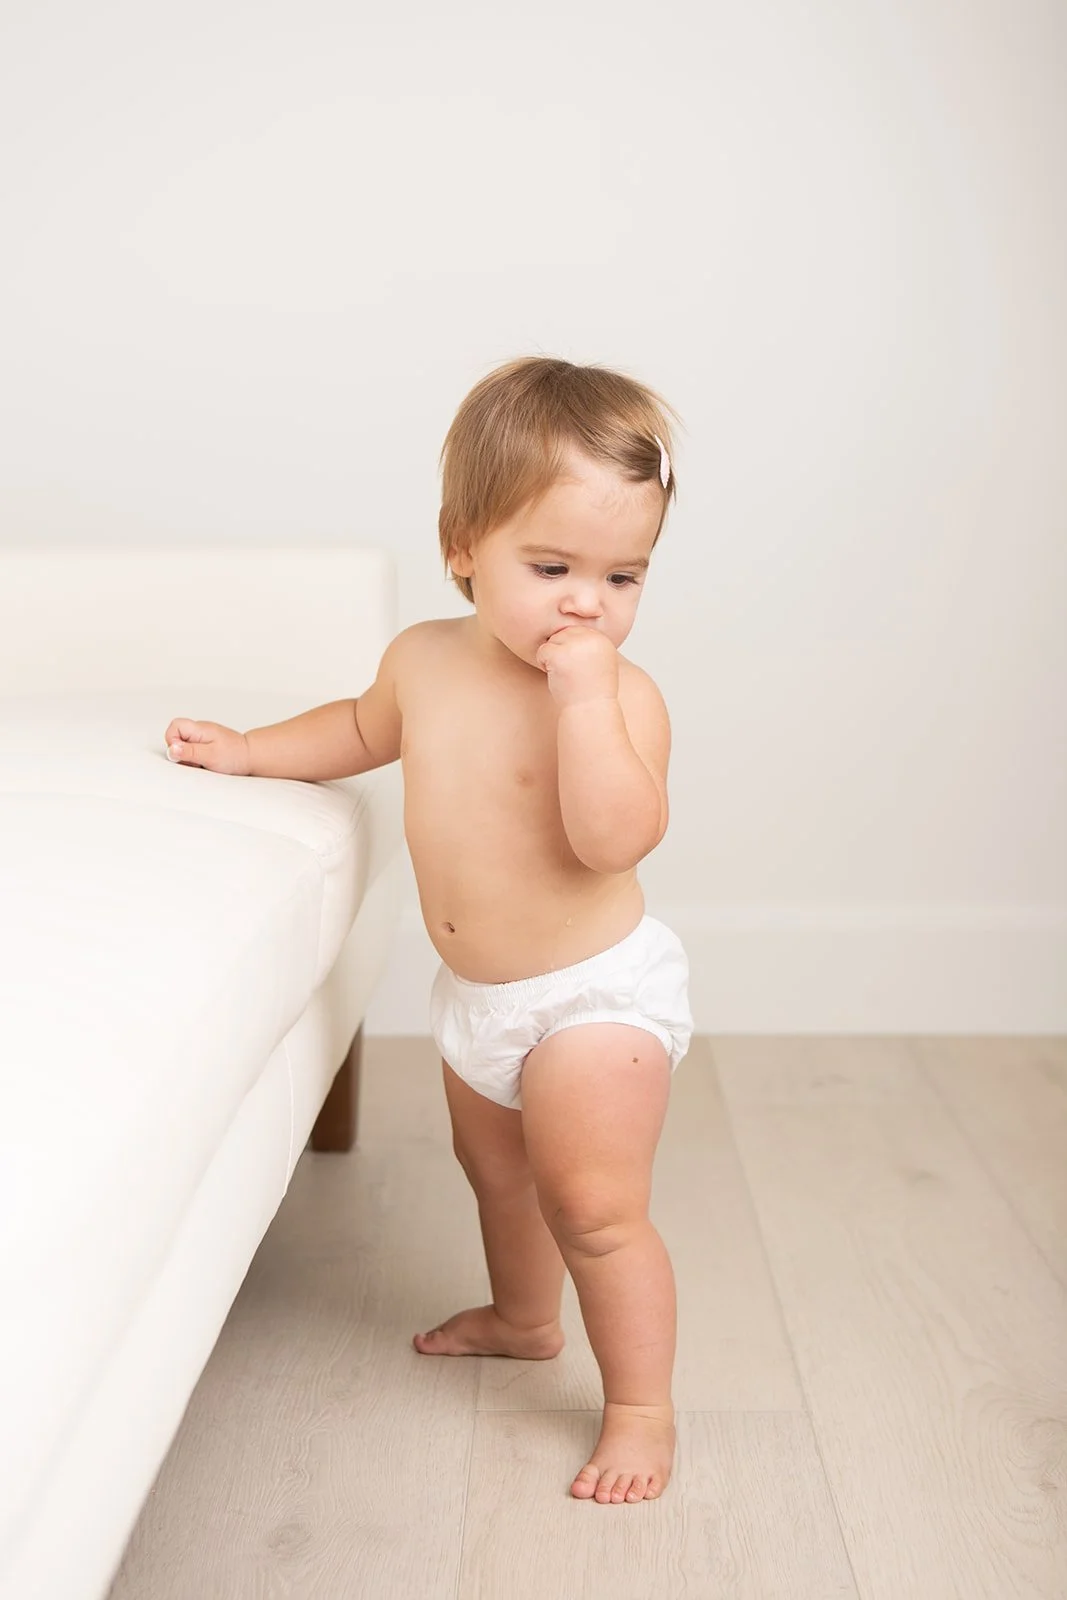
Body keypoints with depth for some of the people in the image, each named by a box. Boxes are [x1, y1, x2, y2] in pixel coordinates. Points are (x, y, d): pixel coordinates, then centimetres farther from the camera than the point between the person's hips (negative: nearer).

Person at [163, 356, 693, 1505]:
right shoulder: (425, 658, -4)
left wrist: (583, 691, -39)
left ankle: (642, 1407, 16)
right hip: (477, 994, 8)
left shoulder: (622, 695, -23)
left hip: (593, 992, -7)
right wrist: (250, 751, 19)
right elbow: (367, 729, 19)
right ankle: (524, 1319, 53)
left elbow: (615, 837, -39)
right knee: (496, 1171, 27)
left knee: (594, 1208, -5)